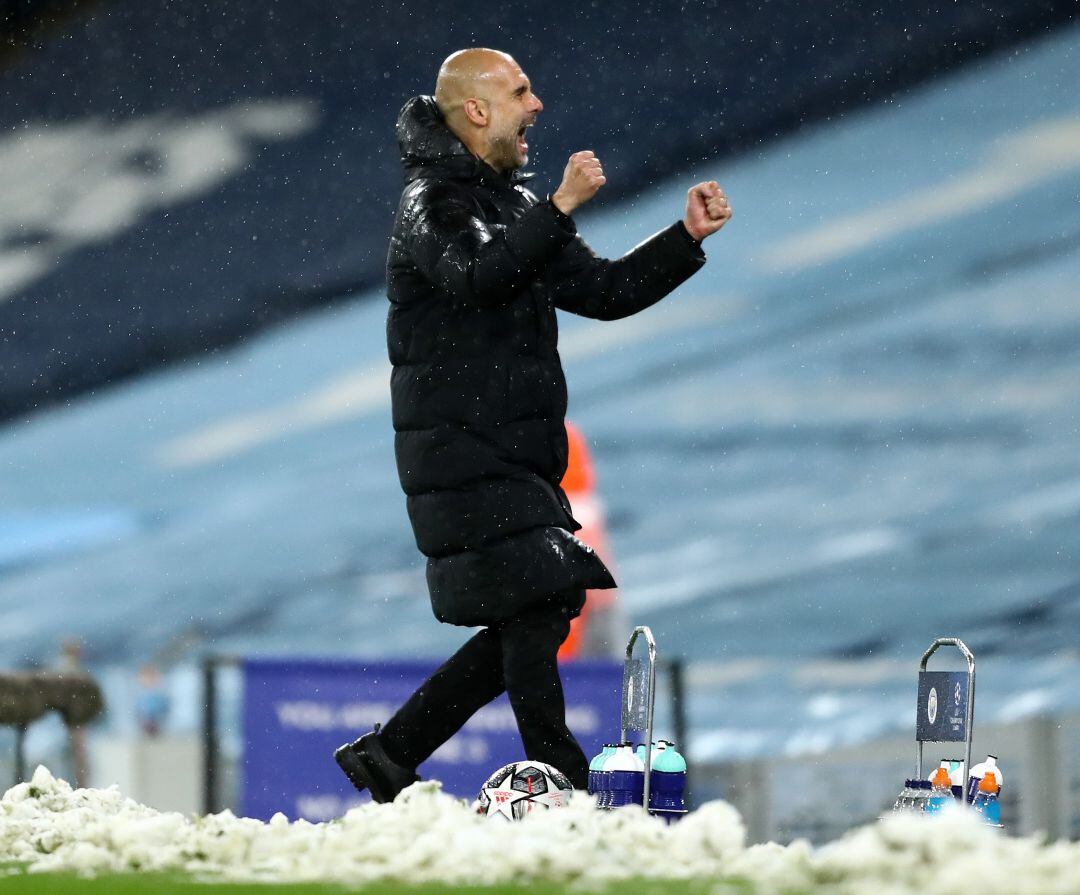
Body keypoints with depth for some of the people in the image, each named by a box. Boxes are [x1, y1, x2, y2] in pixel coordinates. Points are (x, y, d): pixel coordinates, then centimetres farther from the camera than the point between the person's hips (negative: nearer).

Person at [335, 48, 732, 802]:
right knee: (533, 616, -12)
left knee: (528, 624, 9)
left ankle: (387, 755, 17)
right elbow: (475, 276, -28)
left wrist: (687, 238, 8)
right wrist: (561, 209, -29)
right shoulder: (432, 201, -8)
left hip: (517, 454, 9)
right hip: (461, 450, -9)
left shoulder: (513, 205, 19)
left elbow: (605, 292, 18)